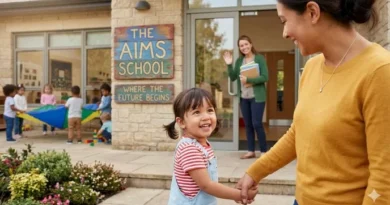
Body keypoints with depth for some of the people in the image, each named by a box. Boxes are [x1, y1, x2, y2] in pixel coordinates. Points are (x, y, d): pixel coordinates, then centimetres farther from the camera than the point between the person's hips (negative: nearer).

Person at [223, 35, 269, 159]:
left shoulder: (259, 59, -5)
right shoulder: (239, 60, 9)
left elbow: (265, 77, -12)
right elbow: (233, 78, 5)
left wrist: (248, 80, -19)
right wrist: (229, 65, -8)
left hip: (257, 97, -5)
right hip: (243, 97, 5)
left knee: (257, 124, -7)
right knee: (248, 125, 10)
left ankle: (263, 151, 6)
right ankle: (251, 151, 19)